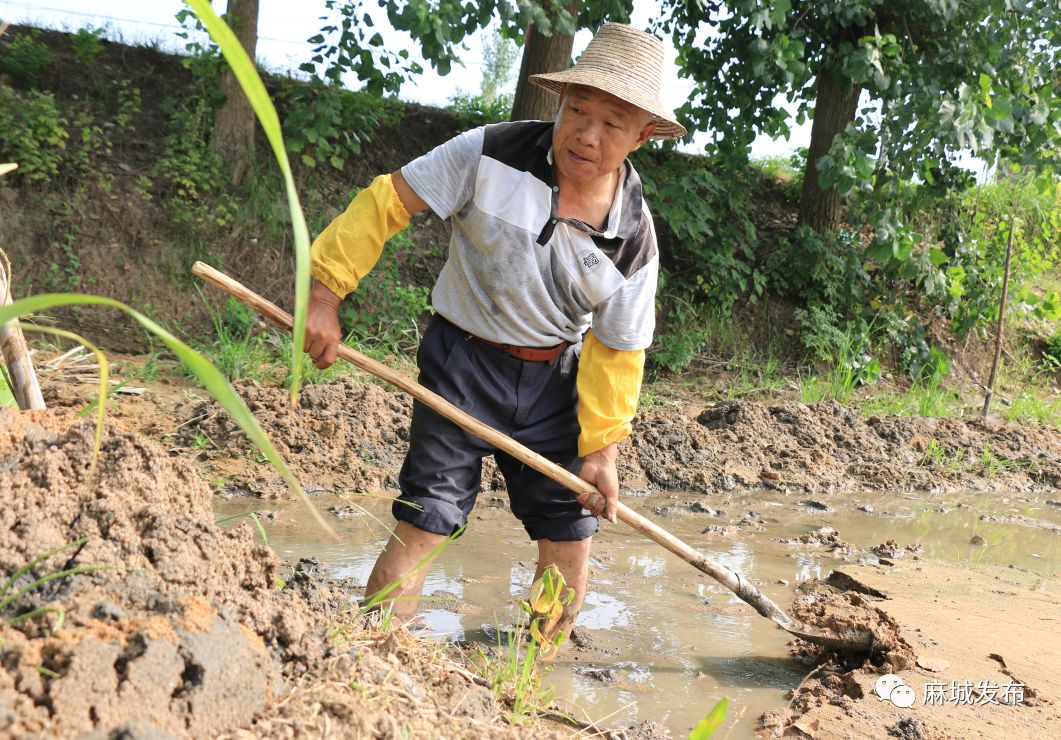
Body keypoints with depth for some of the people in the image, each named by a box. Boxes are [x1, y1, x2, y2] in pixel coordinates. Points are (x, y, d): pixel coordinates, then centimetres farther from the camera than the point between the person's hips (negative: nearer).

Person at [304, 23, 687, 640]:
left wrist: (600, 447, -1)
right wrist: (326, 289, -17)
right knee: (425, 524, -10)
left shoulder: (634, 237, -11)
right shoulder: (492, 155, -18)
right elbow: (389, 202, -13)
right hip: (464, 363, -3)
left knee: (571, 532, 9)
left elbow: (617, 352, -2)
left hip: (554, 380, 4)